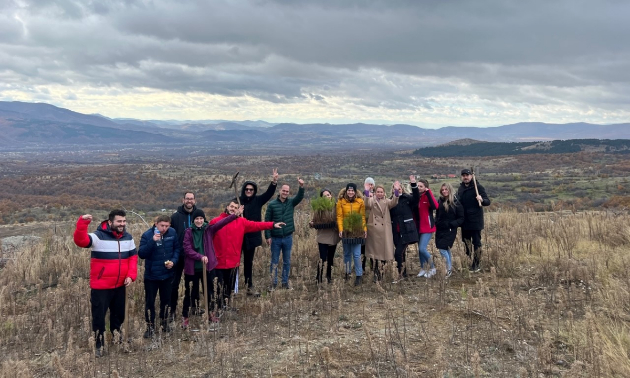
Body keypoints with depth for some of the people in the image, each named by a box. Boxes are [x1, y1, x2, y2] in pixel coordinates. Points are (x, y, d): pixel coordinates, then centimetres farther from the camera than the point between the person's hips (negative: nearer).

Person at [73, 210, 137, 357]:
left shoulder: (128, 238, 3)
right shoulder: (98, 236, -16)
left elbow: (133, 257, 10)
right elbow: (80, 240, -33)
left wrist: (131, 275, -2)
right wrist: (82, 223, -50)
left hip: (120, 285, 6)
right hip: (100, 286, -6)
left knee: (119, 315, 21)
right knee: (99, 316, 4)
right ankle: (98, 345, 20)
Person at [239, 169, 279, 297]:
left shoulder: (258, 200, 1)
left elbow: (269, 193, -10)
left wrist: (274, 182, -24)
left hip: (251, 237, 3)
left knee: (249, 262, 16)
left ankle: (250, 286, 24)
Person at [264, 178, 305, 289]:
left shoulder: (291, 202, 2)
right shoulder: (272, 204, -4)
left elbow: (300, 197, -16)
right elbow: (267, 221, -4)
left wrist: (302, 187, -35)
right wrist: (268, 236, -9)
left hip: (288, 237, 2)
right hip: (275, 238, -2)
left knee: (287, 262, 10)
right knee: (274, 262, 5)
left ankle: (285, 282, 20)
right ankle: (273, 283, 13)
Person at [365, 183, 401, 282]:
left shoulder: (387, 201, 11)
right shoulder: (371, 200, 6)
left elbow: (393, 203, -11)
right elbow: (367, 205, -17)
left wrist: (396, 191, -27)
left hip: (384, 230, 1)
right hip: (374, 229, -1)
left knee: (384, 251, 0)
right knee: (374, 251, 2)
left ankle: (381, 271, 13)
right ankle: (375, 273, 11)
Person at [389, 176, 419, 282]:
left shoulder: (407, 198, -2)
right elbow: (389, 216, 11)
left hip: (407, 231, -4)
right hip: (396, 232, 4)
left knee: (398, 252, -12)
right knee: (401, 253, 12)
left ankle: (400, 274, 3)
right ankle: (404, 273, 25)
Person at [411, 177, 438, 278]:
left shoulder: (428, 197, -10)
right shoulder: (416, 197, 4)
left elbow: (435, 206, -28)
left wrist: (428, 193, -29)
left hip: (427, 227, -6)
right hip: (418, 227, 6)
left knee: (422, 248, -12)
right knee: (420, 249, 11)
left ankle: (432, 268, 7)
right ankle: (422, 269, 24)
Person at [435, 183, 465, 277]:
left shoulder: (456, 202, -9)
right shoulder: (440, 201, 5)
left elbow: (461, 218, -6)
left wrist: (451, 224, -17)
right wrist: (436, 223, 4)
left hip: (450, 230, -5)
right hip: (440, 229, 5)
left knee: (442, 249, -13)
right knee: (446, 249, 12)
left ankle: (449, 269, 2)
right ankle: (450, 269, 25)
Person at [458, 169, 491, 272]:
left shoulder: (478, 187, -8)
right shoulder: (461, 188, 12)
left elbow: (488, 202, -13)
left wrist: (482, 200, -35)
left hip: (475, 221, -6)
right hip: (464, 221, 7)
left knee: (476, 242, -1)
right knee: (466, 241, 13)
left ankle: (477, 264, 7)